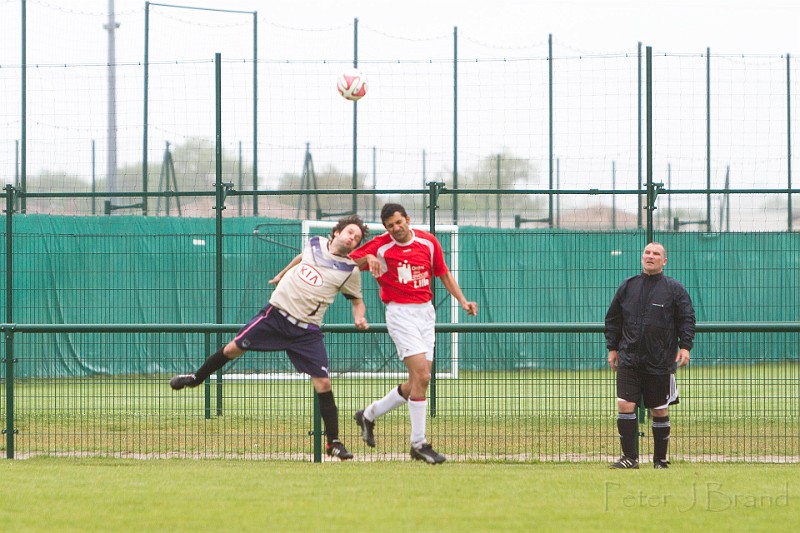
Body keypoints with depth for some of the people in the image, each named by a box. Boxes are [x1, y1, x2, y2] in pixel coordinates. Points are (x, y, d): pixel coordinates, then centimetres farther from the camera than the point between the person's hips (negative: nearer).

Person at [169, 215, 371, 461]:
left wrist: (359, 317, -14)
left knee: (323, 383, -10)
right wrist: (281, 275, 37)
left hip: (306, 330, -3)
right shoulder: (315, 244, 3)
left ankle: (333, 443, 0)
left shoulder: (351, 270, -5)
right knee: (233, 349, 7)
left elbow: (358, 301, 7)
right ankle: (196, 378, 34)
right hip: (276, 313, 3)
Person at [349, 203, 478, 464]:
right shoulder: (380, 246, -6)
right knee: (421, 376, -17)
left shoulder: (428, 241, 4)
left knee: (418, 382, 7)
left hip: (426, 312, 6)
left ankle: (369, 415, 27)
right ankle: (418, 443, -10)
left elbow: (444, 274, 14)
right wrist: (367, 259, -21)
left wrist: (462, 301, 4)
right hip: (400, 313, -6)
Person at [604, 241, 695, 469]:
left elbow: (687, 319, 2)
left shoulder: (674, 289, 2)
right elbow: (613, 319, 16)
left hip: (660, 362, -2)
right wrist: (612, 348, 12)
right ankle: (629, 457, -4)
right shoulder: (628, 286, 10)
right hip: (629, 360, 2)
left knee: (659, 411, 4)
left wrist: (685, 346, -10)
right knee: (625, 405, -10)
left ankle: (660, 459, 15)